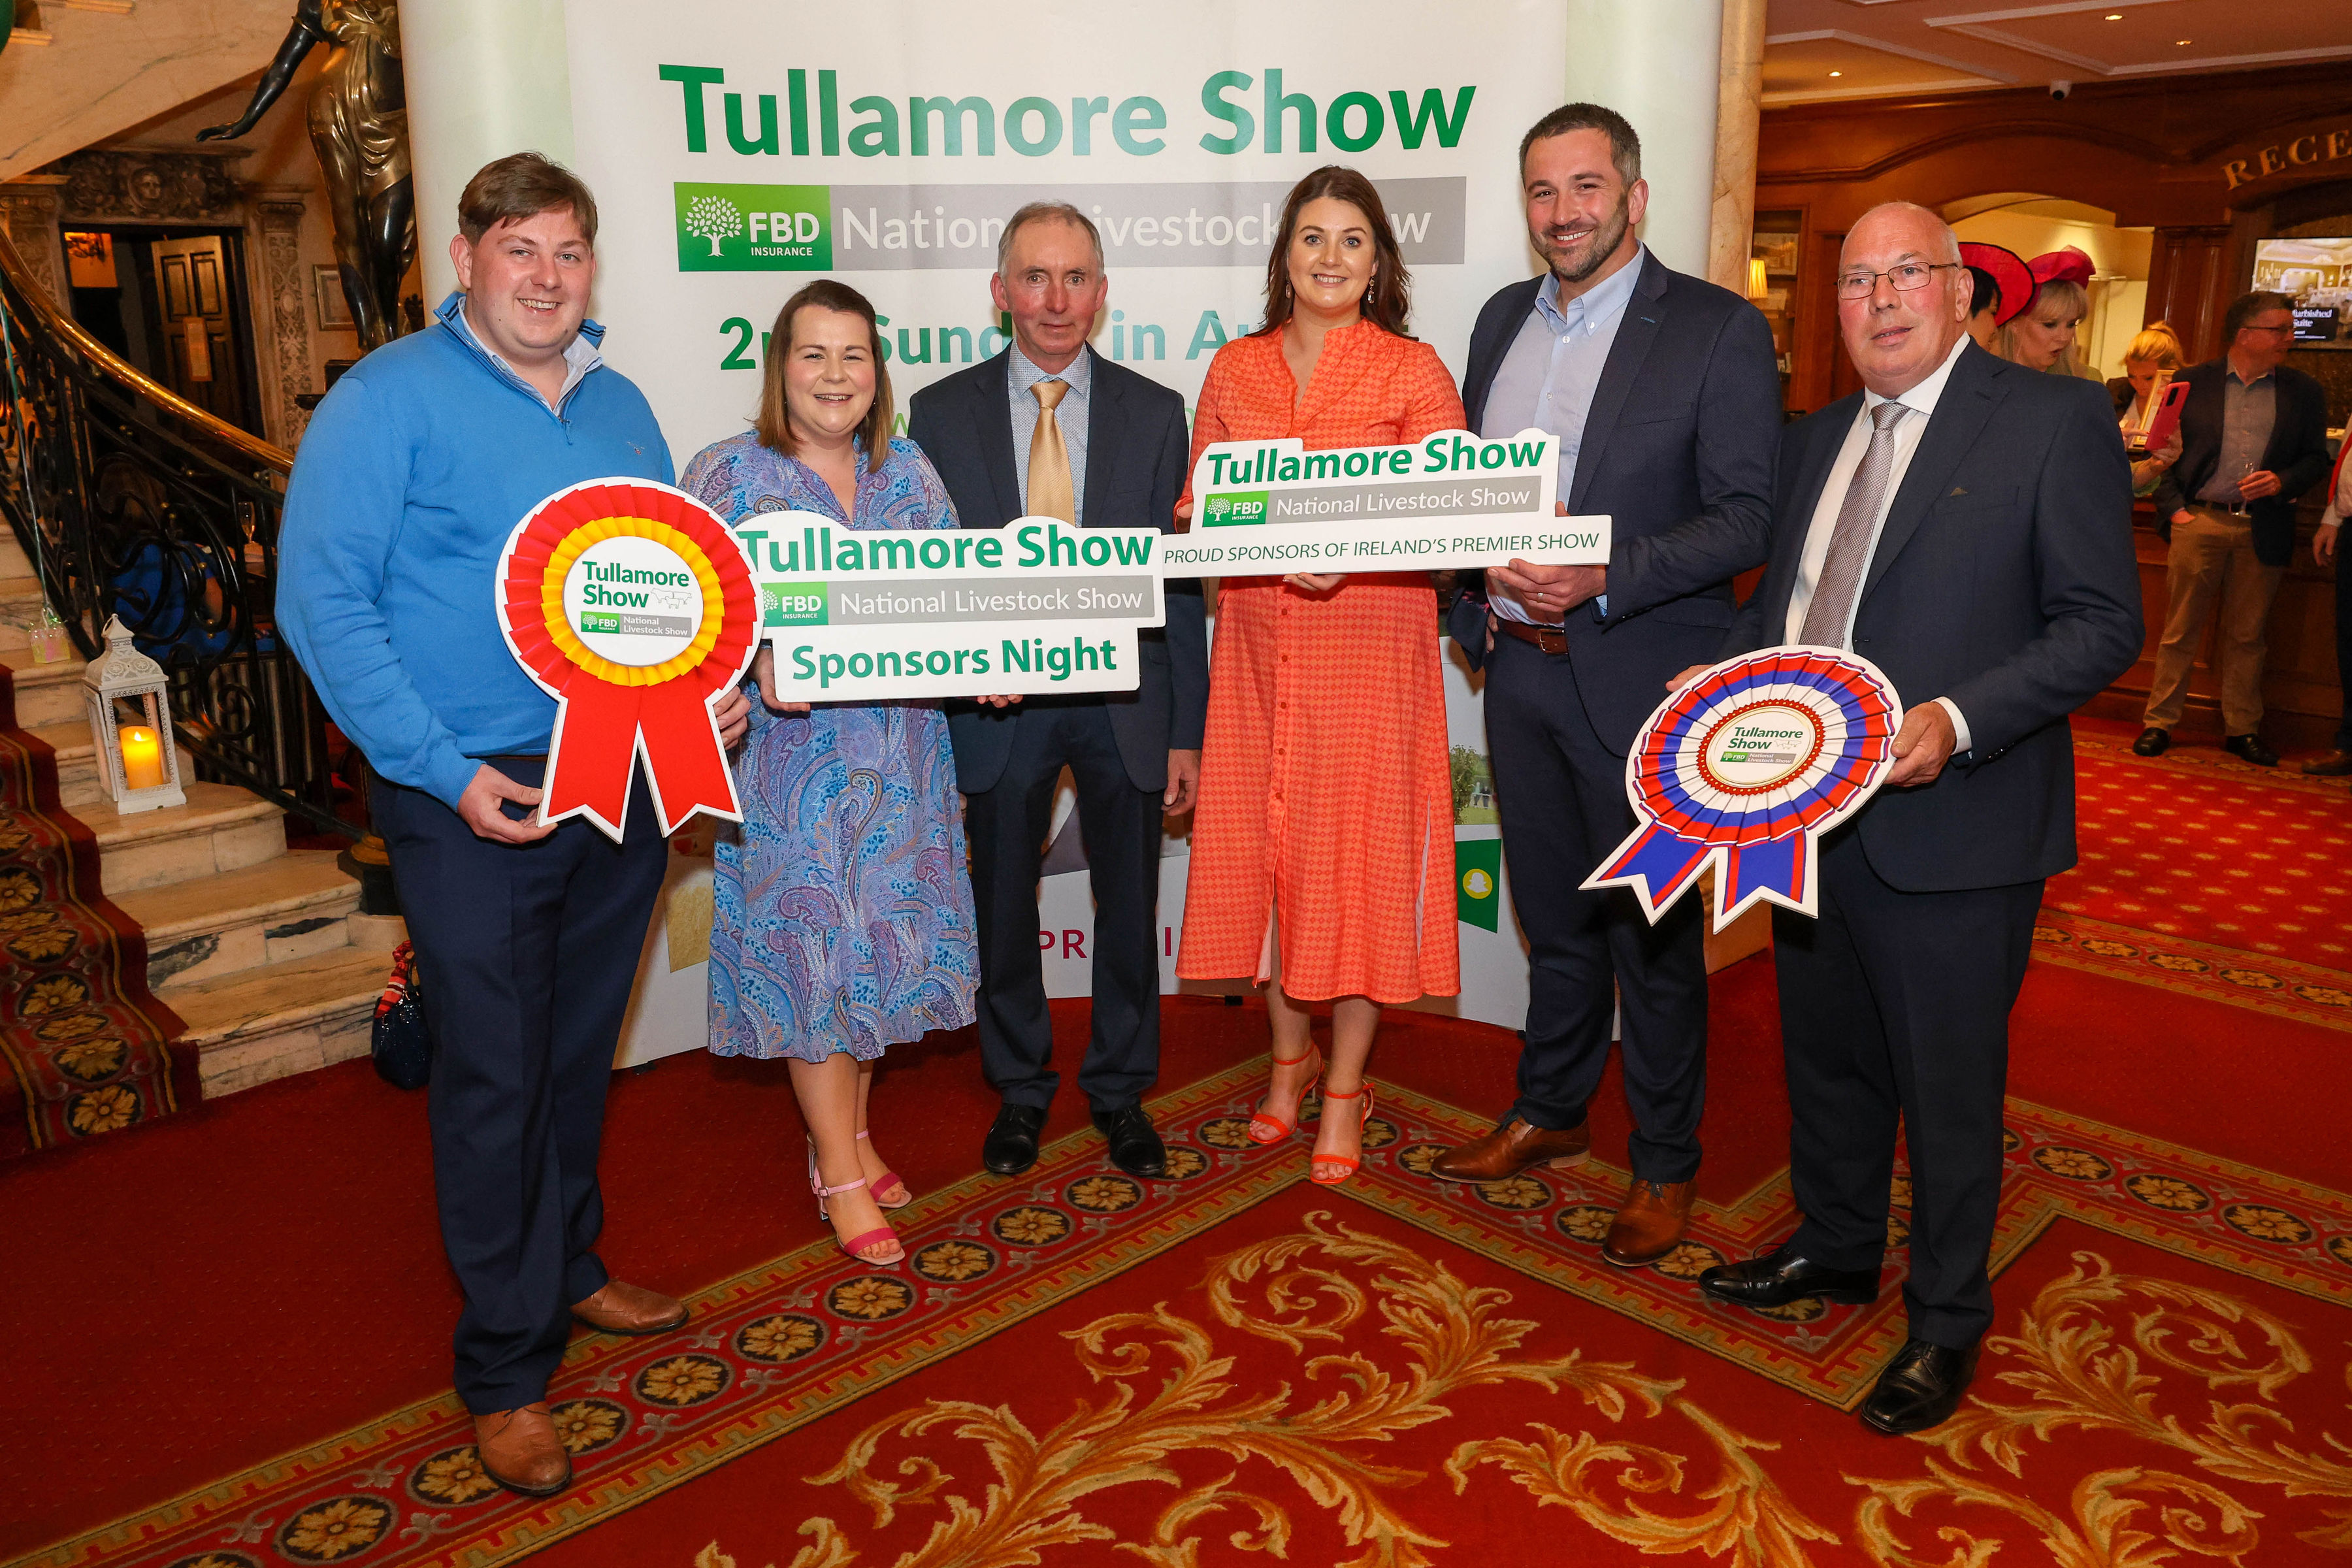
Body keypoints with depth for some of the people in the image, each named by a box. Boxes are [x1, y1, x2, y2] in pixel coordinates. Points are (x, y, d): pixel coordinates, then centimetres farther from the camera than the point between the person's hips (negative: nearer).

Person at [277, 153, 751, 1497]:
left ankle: (567, 1269, 38)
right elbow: (322, 600, -12)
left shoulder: (622, 408, 11)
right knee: (495, 1073, 2)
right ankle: (508, 1367, 16)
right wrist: (447, 773, -19)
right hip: (473, 798, -5)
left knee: (581, 1052, 18)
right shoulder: (391, 398, -7)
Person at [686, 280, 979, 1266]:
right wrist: (758, 662, -25)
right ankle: (839, 1170, 14)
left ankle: (848, 1129, 30)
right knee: (809, 942, 0)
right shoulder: (728, 474, -3)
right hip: (789, 751, -4)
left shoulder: (909, 473, 9)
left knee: (883, 936, 10)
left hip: (899, 750, 4)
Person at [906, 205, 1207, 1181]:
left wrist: (1185, 731, -2)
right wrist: (958, 664, -12)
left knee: (1129, 909, 11)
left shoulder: (1154, 413, 2)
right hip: (997, 703, 0)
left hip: (1125, 701, 0)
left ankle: (1120, 1090, 31)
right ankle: (1019, 1089, 33)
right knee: (1003, 910, 12)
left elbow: (1179, 581, 1)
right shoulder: (941, 413, 1)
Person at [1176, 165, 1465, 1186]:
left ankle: (1346, 1084, 17)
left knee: (1358, 853, 1)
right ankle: (1289, 1055, 30)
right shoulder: (1234, 369, 10)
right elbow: (1198, 504, 14)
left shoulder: (1413, 372, 0)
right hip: (1258, 648, 3)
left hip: (1371, 644, -3)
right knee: (1263, 847, 8)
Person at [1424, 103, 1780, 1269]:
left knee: (1654, 932, 7)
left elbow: (1747, 519, -12)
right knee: (1553, 912, 19)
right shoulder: (1503, 320, 11)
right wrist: (1481, 591, -3)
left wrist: (1607, 576, -25)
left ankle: (1664, 1163, 24)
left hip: (1641, 679, -5)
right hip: (1518, 666, 5)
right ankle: (1549, 1112, 37)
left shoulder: (1719, 331, -7)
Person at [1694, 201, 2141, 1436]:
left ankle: (1946, 1322, 27)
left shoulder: (2057, 421, -7)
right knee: (1826, 1057, 20)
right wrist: (1724, 674, 0)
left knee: (1947, 1084, 7)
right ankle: (1835, 1250, 42)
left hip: (1952, 824, -6)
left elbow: (2102, 624, -12)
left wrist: (1959, 721, -25)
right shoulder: (1814, 441, 13)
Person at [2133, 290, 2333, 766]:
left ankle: (2242, 729, 18)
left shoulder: (2304, 392, 8)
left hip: (2262, 528, 2)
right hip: (2198, 521, -2)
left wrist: (2283, 482, -10)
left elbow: (2316, 457, 10)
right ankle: (2159, 722, 10)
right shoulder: (2193, 382, 3)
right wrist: (2173, 509, -5)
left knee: (2247, 636, 9)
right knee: (2180, 632, 3)